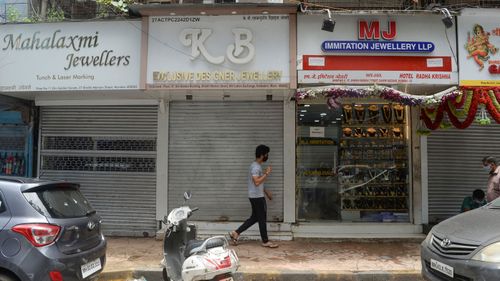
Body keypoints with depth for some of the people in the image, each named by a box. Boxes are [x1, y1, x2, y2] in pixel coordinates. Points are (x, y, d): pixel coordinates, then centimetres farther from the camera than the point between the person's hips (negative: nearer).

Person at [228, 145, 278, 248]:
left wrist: (266, 191, 22)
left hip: (257, 196, 10)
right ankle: (265, 241, 12)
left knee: (254, 218, 14)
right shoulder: (255, 167, -18)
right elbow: (257, 182, -28)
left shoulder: (257, 166, 14)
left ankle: (235, 233, 15)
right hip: (257, 197, -10)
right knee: (262, 219, 0)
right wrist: (266, 173, -20)